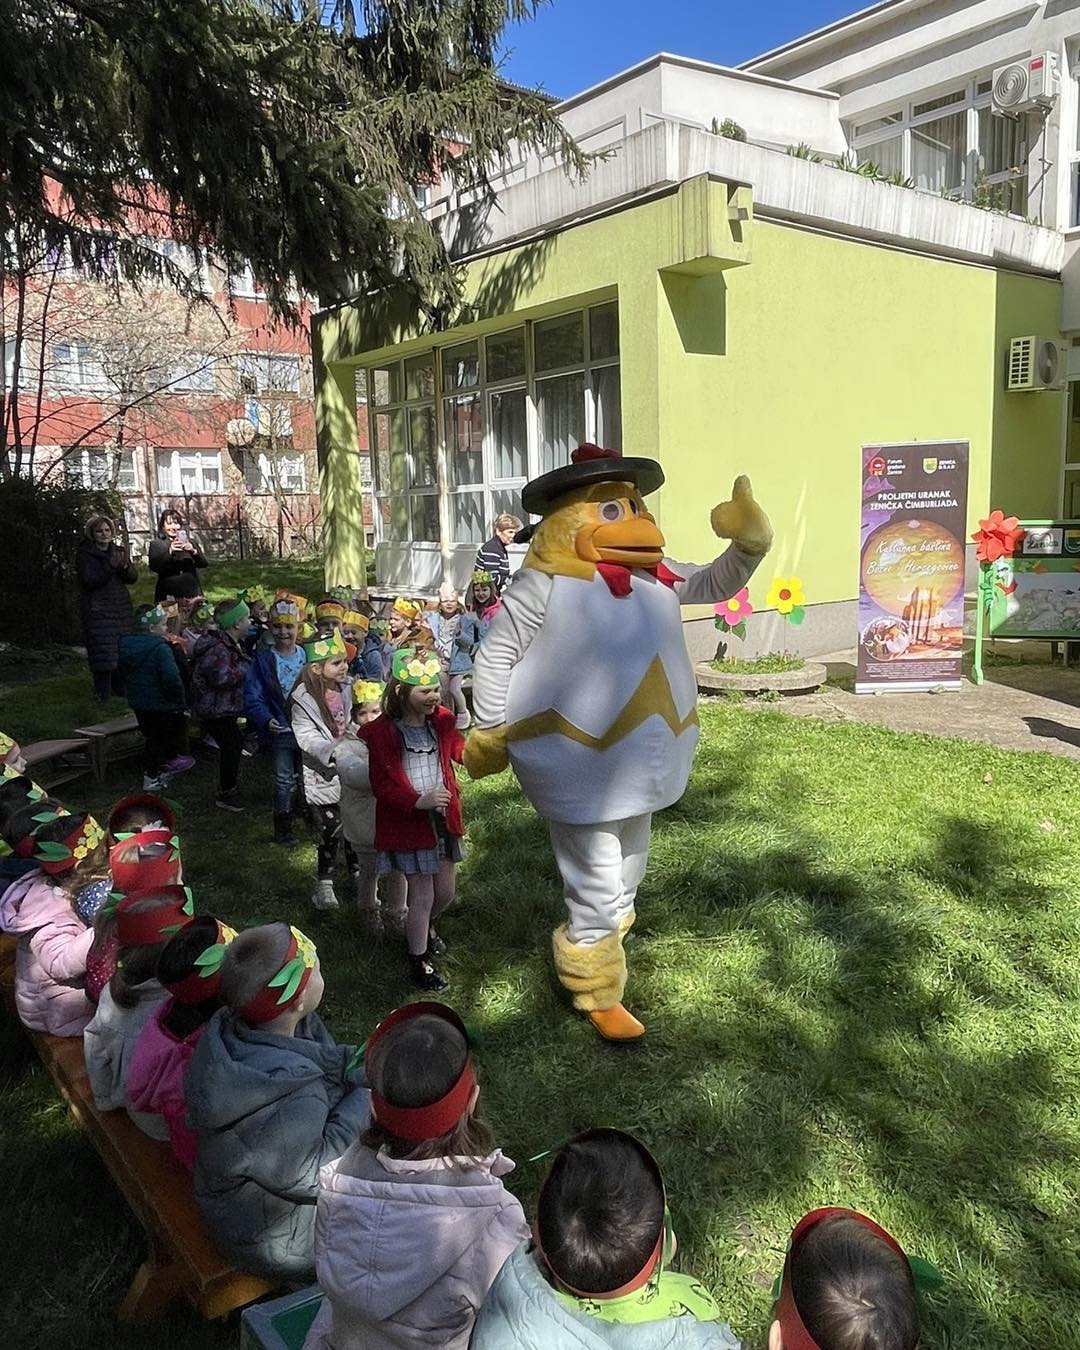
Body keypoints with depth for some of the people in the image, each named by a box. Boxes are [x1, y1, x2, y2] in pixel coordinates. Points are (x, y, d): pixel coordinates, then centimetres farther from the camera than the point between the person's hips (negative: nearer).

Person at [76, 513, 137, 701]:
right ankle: (102, 692, -1)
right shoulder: (84, 554, -1)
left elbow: (133, 578, 6)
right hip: (97, 610, -4)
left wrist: (126, 567, -15)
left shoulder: (118, 551, 13)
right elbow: (90, 580, -13)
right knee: (102, 650, -9)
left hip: (121, 608, 5)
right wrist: (111, 566, -22)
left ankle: (120, 689, 13)